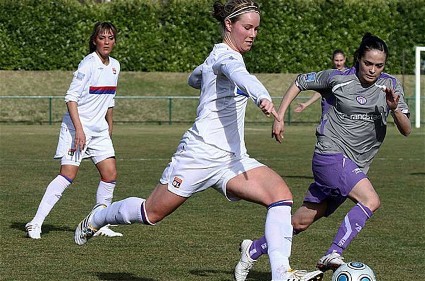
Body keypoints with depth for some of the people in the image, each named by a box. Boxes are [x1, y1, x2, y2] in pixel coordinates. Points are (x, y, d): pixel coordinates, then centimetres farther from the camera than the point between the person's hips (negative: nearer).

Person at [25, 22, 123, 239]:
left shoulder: (114, 66, 10)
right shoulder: (88, 64, -14)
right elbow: (71, 97, -16)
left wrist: (109, 126, 21)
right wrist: (79, 129, -23)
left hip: (99, 129, 7)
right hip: (77, 126, -7)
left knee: (110, 174, 0)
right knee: (68, 175, -15)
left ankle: (100, 225, 11)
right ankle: (36, 223, -12)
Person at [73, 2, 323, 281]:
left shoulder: (218, 55, 14)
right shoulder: (226, 55, -13)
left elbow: (194, 78, 37)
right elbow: (239, 76, -40)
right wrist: (262, 97, -59)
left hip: (232, 160, 8)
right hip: (200, 155, -8)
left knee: (281, 194, -16)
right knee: (152, 214, 8)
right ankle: (98, 217, 38)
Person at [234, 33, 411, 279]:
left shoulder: (391, 85, 2)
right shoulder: (338, 79, -5)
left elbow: (406, 130, -3)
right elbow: (300, 82, 11)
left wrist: (395, 109, -23)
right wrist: (279, 118, 6)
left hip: (355, 167, 5)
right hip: (331, 155, -5)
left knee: (301, 222, 10)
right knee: (371, 200, -27)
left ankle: (254, 250, 27)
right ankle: (333, 255, -26)